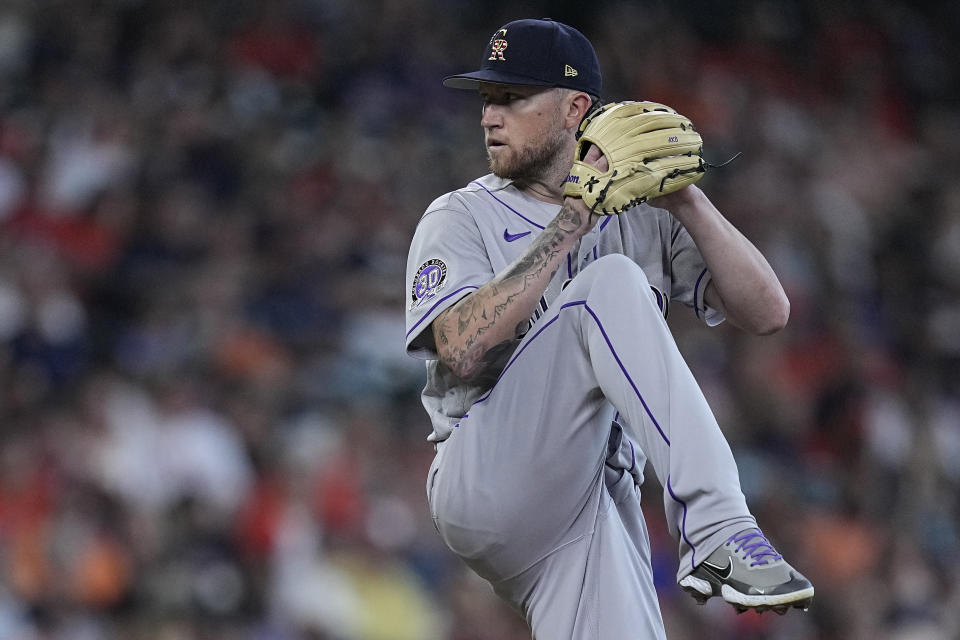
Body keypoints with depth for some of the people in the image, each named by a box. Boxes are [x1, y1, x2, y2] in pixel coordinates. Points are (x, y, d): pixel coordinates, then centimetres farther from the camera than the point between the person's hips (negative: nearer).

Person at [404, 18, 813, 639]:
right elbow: (464, 351, -13)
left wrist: (686, 201, -8)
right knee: (611, 282, -23)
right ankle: (717, 527, -33)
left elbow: (768, 311, 3)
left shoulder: (644, 217, 15)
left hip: (601, 503, 3)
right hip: (485, 481, -3)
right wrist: (575, 218, -13)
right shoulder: (461, 218, 7)